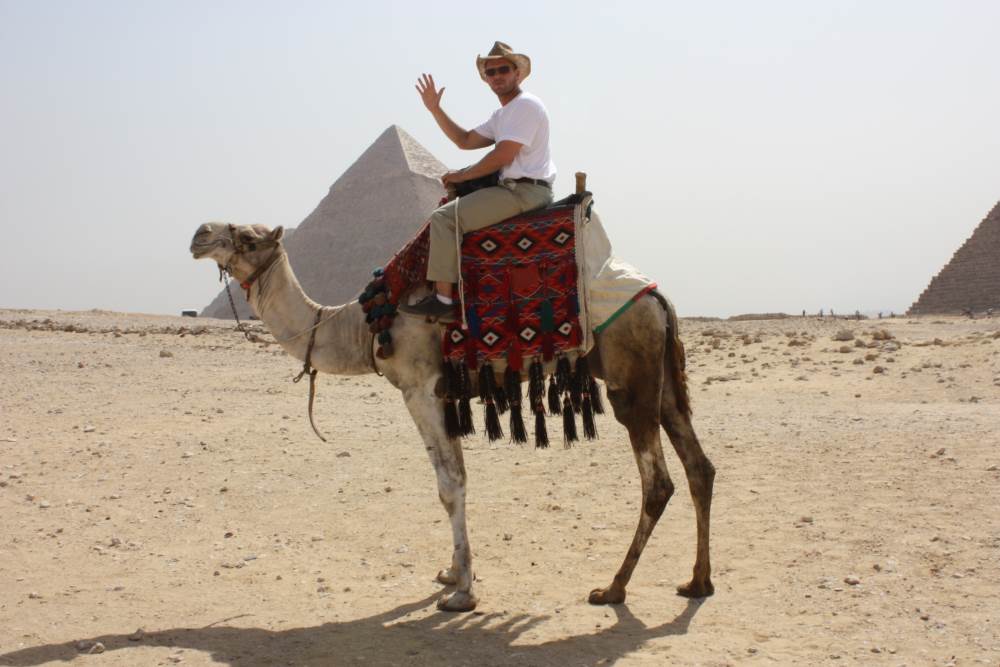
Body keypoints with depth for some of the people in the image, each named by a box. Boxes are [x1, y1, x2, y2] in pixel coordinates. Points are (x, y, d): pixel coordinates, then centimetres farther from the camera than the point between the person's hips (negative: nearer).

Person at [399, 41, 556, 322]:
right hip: (516, 189, 11)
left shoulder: (526, 105, -12)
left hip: (526, 191, -11)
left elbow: (502, 156, -18)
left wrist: (462, 176, -7)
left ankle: (443, 300, -20)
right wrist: (434, 109, 16)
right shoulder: (503, 114, 21)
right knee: (455, 206, 27)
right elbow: (466, 140, 22)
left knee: (444, 217, -17)